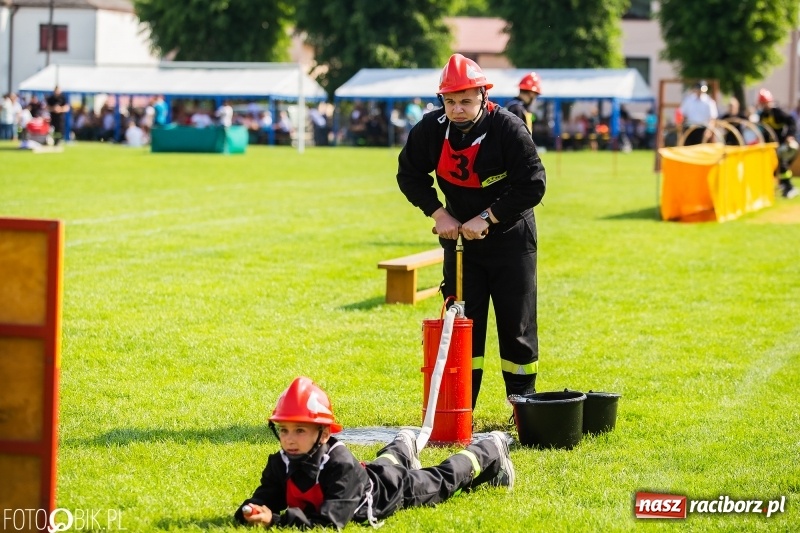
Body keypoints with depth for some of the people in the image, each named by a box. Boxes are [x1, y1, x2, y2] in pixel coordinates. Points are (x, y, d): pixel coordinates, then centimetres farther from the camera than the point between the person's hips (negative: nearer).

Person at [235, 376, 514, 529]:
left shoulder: (339, 463, -48)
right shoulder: (280, 464, -31)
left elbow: (331, 519, -56)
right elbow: (265, 498, -30)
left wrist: (277, 520, -67)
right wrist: (251, 512, -56)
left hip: (395, 487, -5)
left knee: (442, 481, 23)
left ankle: (490, 451, 49)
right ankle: (404, 447, 73)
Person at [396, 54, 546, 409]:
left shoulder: (508, 128, -22)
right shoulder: (431, 129, -11)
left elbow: (532, 185, -21)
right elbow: (409, 174, 3)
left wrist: (487, 218, -22)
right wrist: (438, 213, -7)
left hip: (510, 237, -3)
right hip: (459, 235, 3)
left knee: (517, 326, 1)